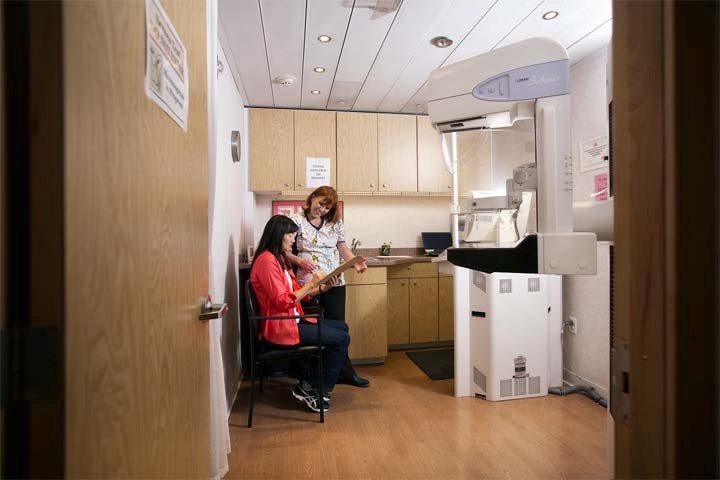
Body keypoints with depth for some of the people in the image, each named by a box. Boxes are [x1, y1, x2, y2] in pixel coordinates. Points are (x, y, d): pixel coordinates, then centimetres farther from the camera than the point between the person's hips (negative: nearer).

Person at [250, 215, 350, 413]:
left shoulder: (279, 258, 14)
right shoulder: (267, 260, -18)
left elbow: (296, 292, 13)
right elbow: (283, 301, -22)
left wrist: (320, 288, 0)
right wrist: (310, 284, -17)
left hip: (292, 320, 11)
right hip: (280, 327, -11)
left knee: (342, 327, 13)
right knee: (341, 338, -12)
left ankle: (309, 384, 14)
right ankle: (310, 388, 5)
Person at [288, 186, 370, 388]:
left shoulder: (335, 223, 8)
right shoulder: (296, 221, -3)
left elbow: (343, 249, 9)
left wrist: (356, 262, -10)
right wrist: (299, 261, -22)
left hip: (335, 282, 4)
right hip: (308, 283, -3)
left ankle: (344, 372, 24)